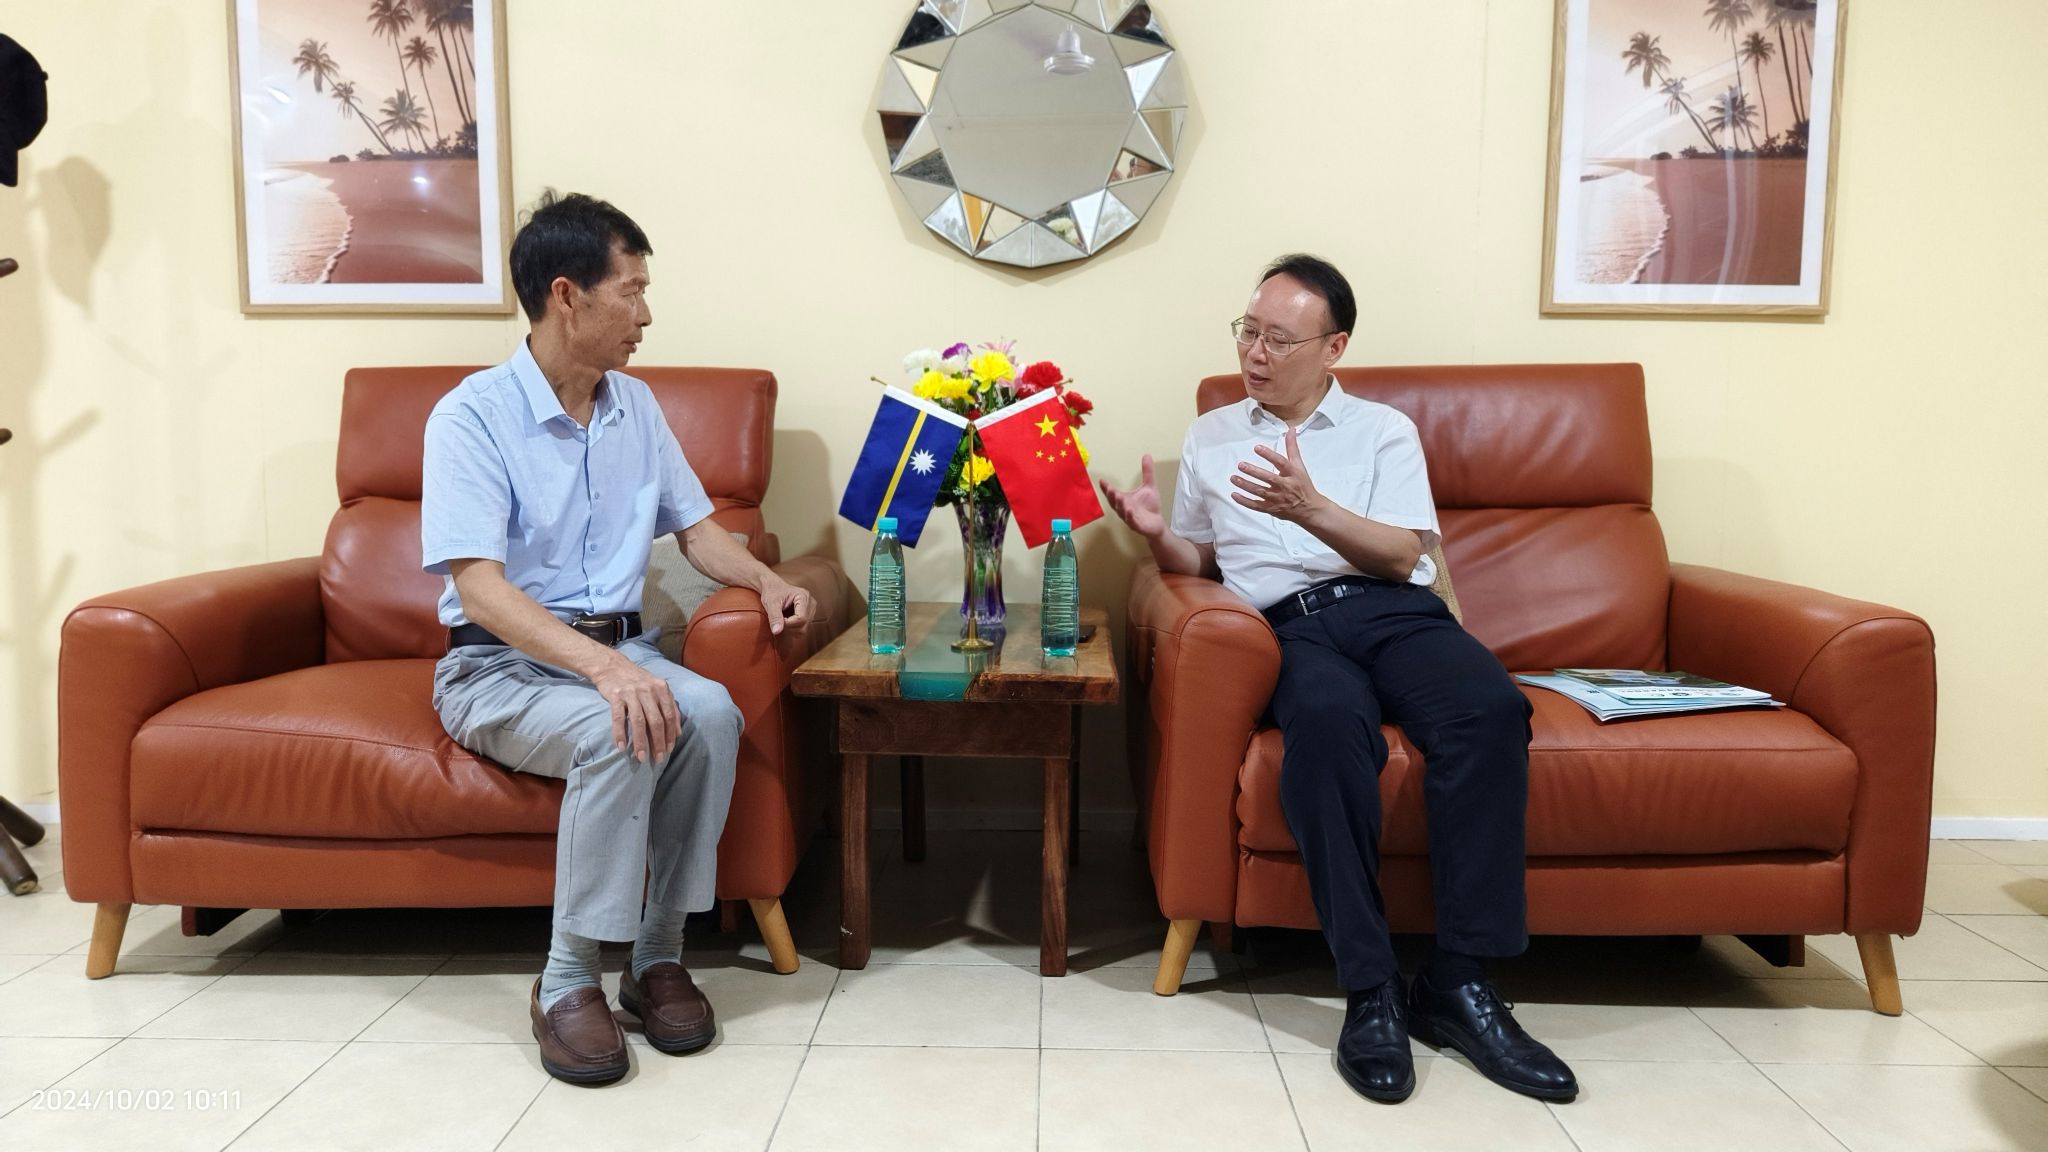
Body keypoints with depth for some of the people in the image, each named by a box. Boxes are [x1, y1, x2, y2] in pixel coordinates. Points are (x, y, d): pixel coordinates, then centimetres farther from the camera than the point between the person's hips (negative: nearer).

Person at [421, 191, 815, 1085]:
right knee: (620, 732, -35)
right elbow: (478, 585, -21)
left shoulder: (636, 407, 10)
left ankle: (658, 956, -14)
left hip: (616, 648, 5)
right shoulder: (472, 416, -11)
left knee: (710, 712, -27)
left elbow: (696, 528, 16)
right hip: (500, 665, -5)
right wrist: (603, 667, -35)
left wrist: (765, 581, -6)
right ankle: (568, 981, -18)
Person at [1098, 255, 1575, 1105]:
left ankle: (1457, 980, -26)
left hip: (1395, 608, 1)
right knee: (1327, 720, -38)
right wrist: (1156, 534, 1)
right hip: (1294, 624, 0)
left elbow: (1401, 555, 2)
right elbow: (1197, 563, 24)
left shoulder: (1384, 429, 16)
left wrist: (1311, 508, -14)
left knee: (1490, 709, -34)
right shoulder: (1209, 437, 23)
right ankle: (1371, 991, -30)